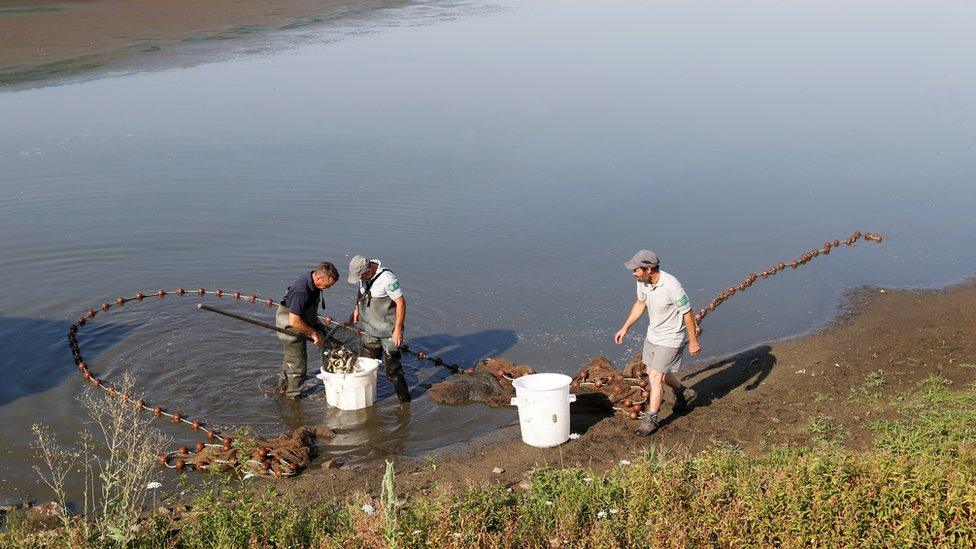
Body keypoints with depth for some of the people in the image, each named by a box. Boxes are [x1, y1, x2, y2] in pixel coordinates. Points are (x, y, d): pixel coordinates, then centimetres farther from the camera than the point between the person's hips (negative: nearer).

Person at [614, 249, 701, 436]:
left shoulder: (671, 286, -31)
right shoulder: (642, 281, -9)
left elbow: (687, 313, -21)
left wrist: (693, 342, -14)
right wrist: (625, 327, 11)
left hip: (671, 337, -8)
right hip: (653, 333, 8)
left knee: (656, 376, -6)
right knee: (652, 371, 19)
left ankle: (651, 418, 7)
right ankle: (683, 392, 43)